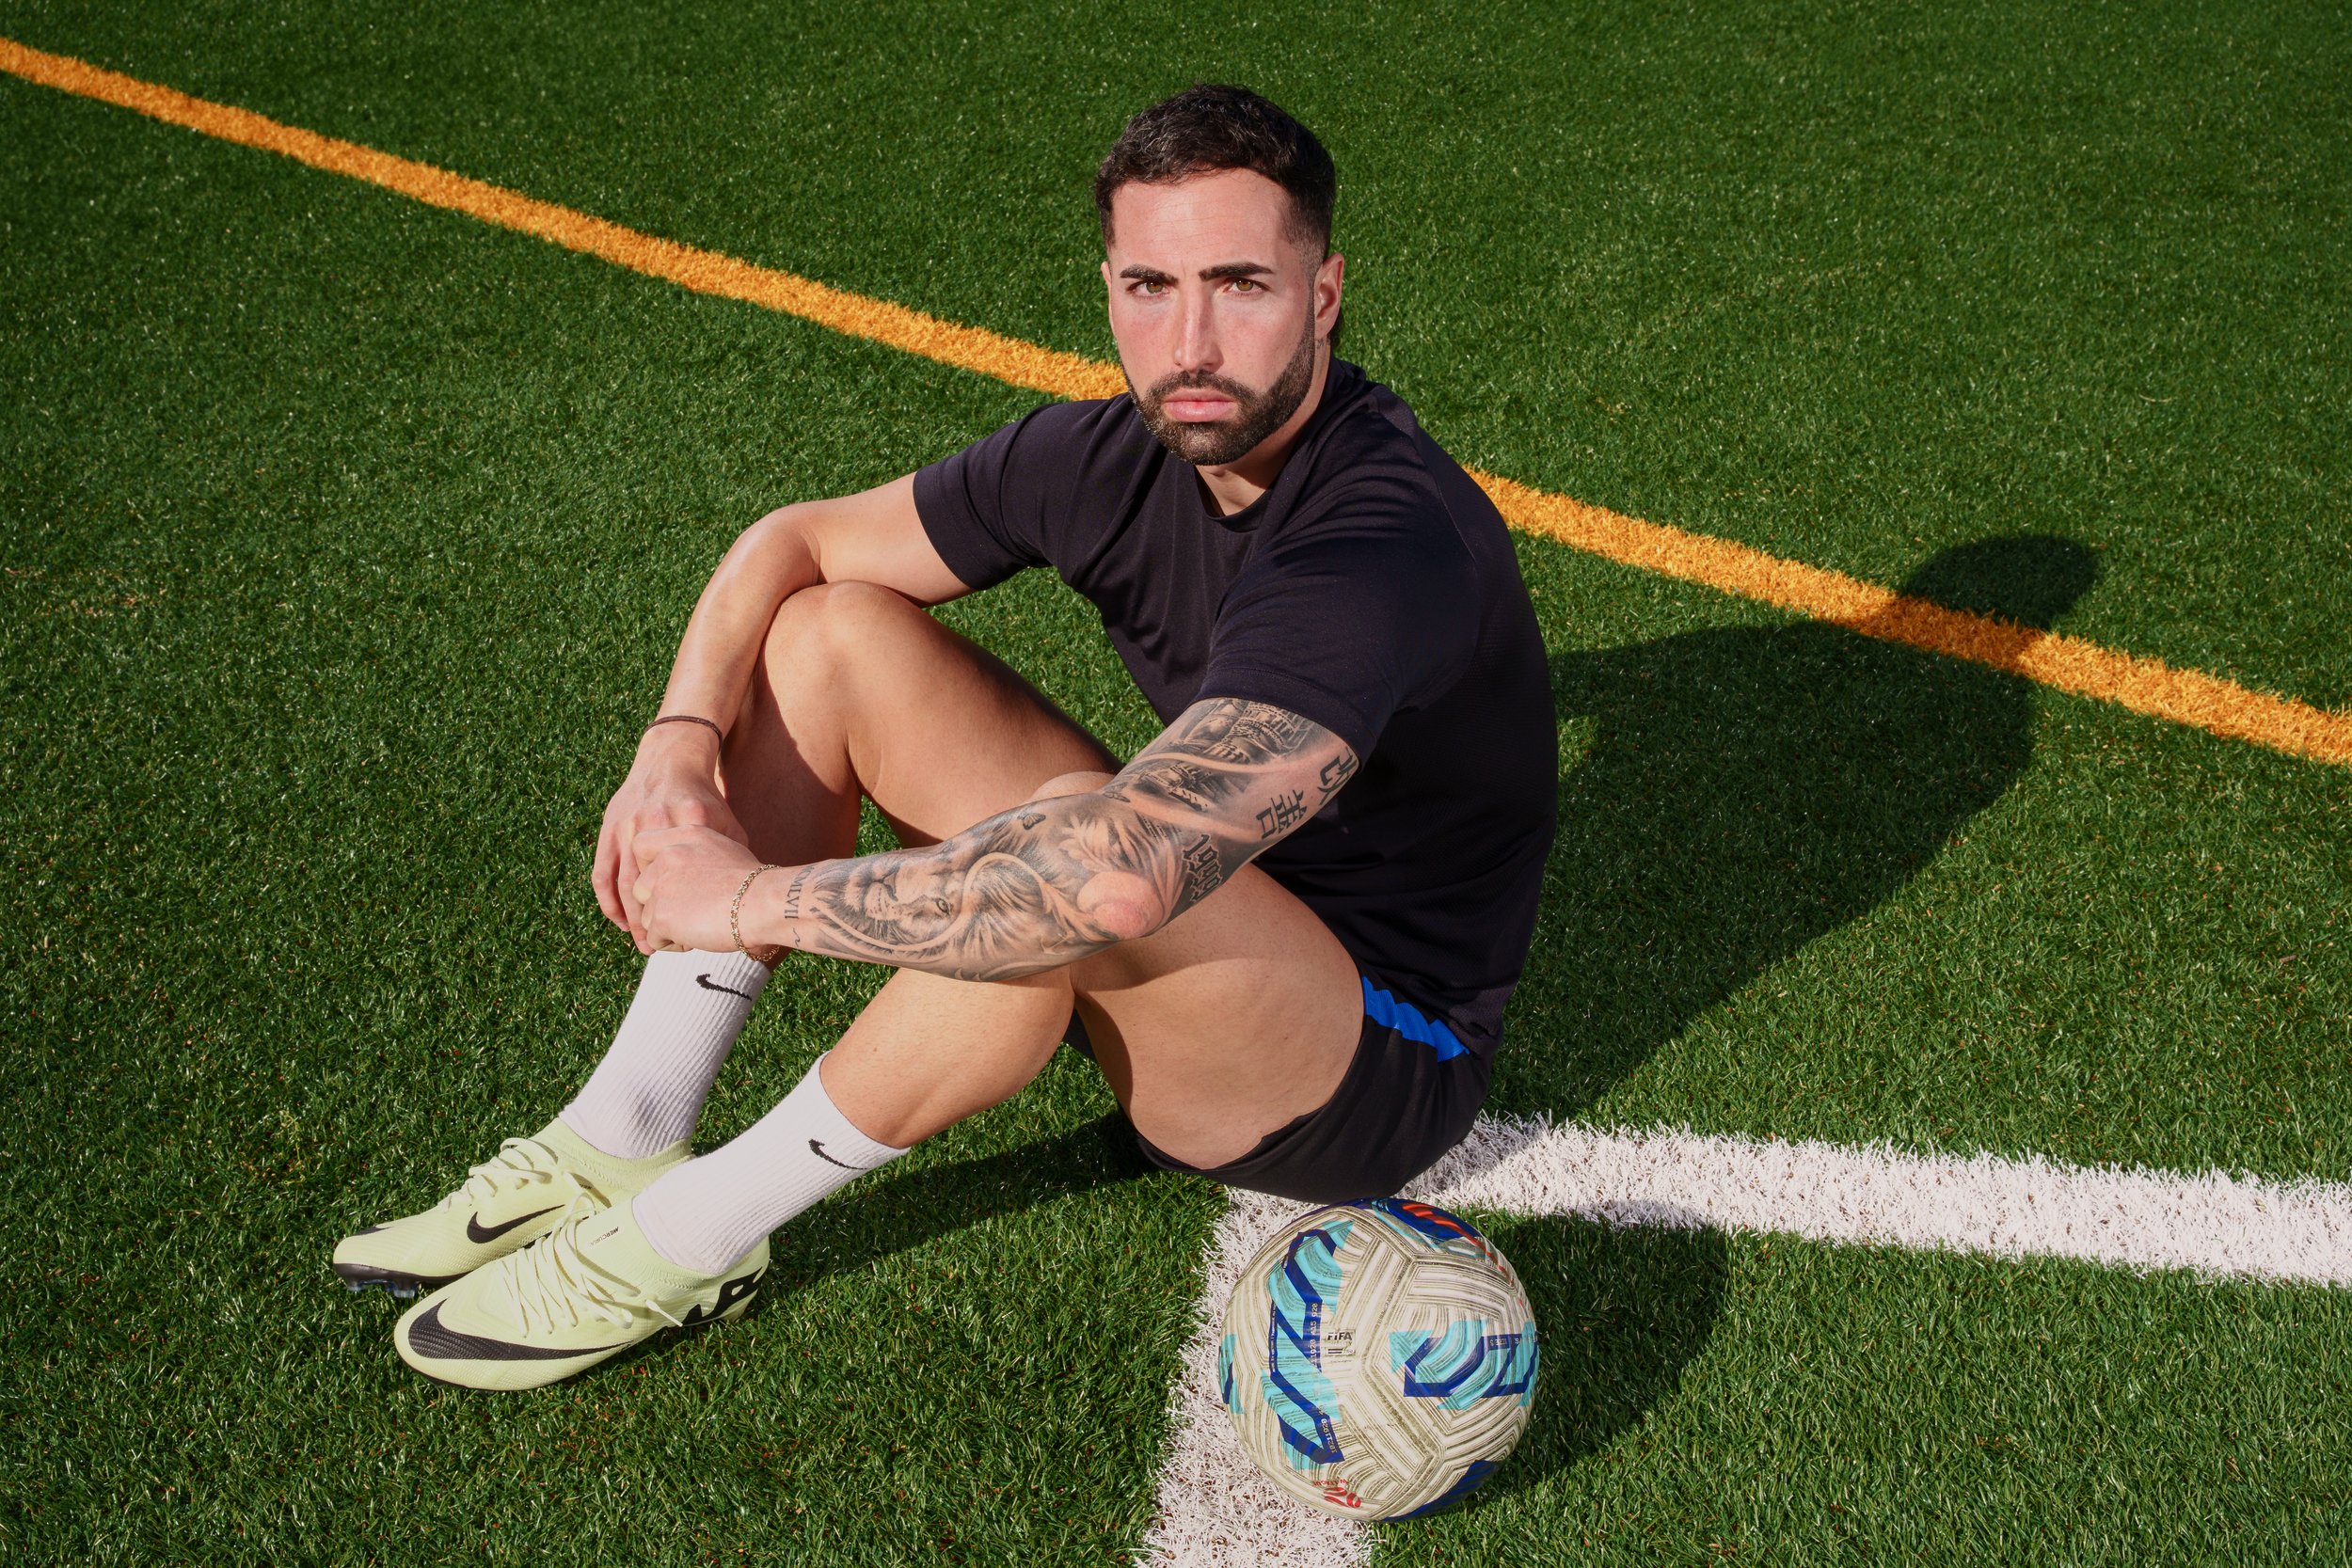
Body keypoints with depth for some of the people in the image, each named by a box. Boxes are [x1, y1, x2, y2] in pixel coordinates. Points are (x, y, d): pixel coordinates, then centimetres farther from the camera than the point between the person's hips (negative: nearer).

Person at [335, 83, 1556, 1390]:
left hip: (1384, 1074, -7)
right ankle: (625, 1145, -3)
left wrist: (756, 898, -33)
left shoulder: (1390, 543, -32)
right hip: (1191, 959, 7)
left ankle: (697, 1236, -15)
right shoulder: (1117, 454, -8)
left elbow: (1118, 878, -45)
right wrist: (681, 741, -17)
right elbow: (794, 541, 3)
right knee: (829, 633, -6)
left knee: (1062, 875, -39)